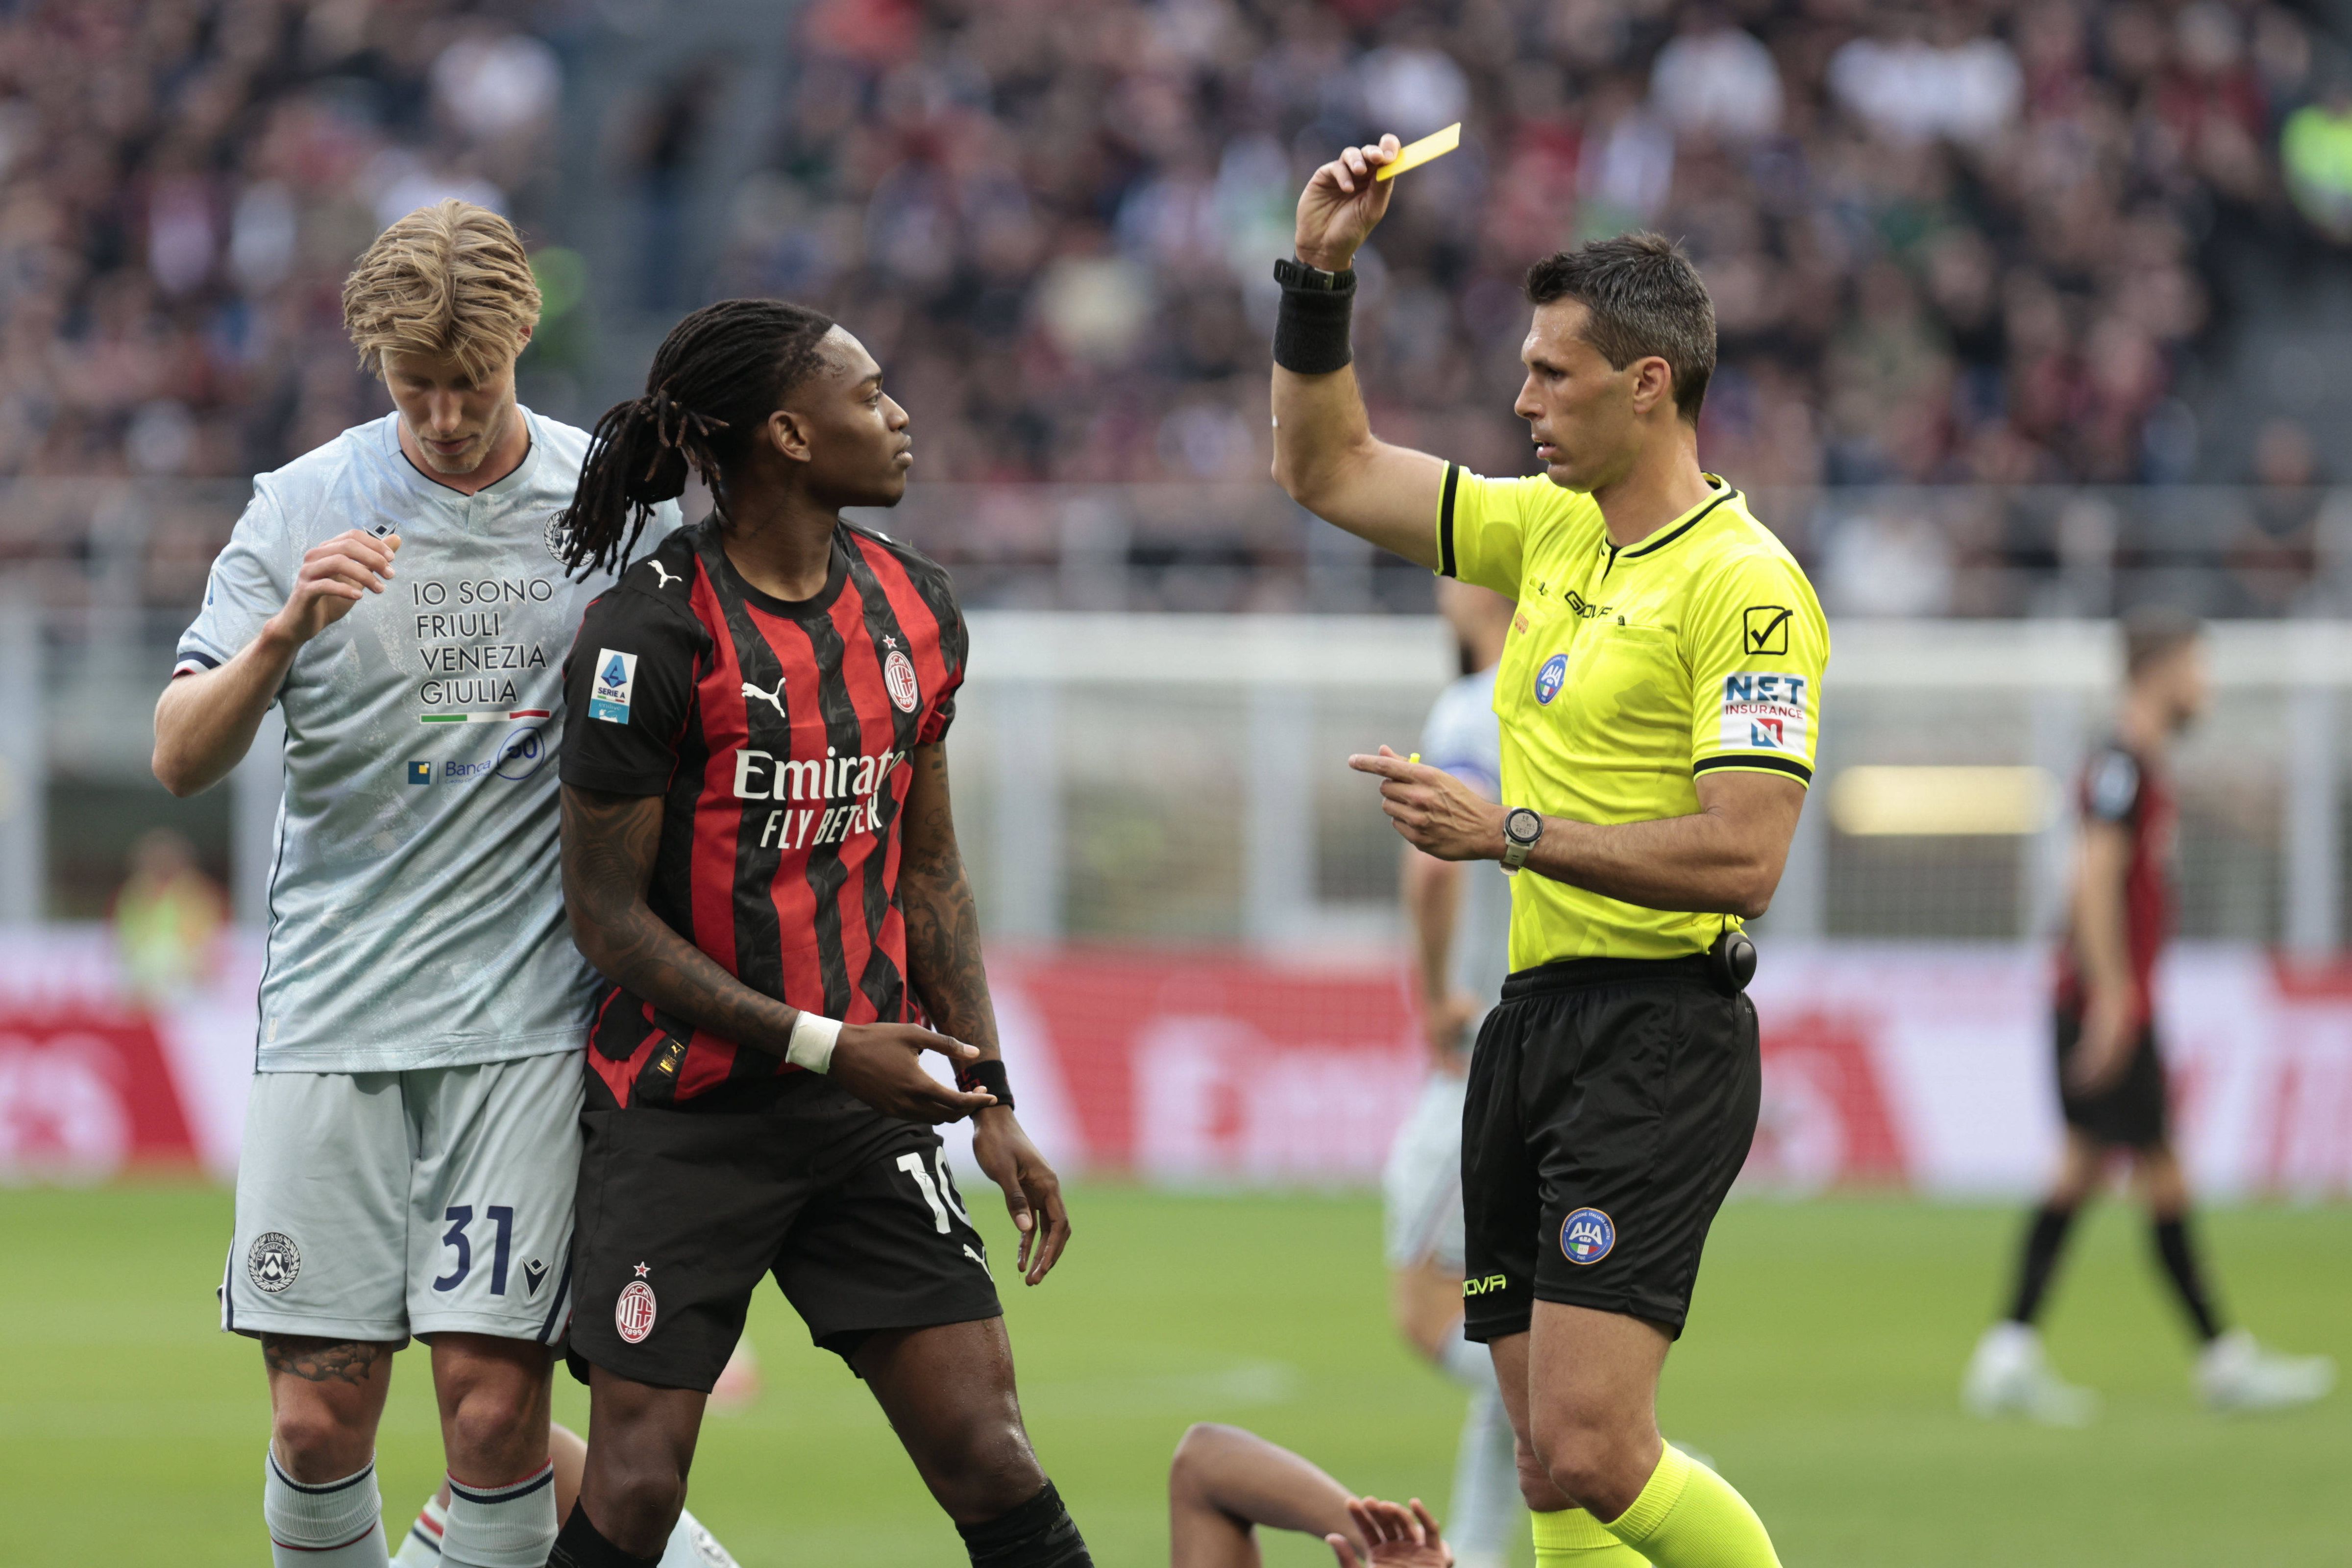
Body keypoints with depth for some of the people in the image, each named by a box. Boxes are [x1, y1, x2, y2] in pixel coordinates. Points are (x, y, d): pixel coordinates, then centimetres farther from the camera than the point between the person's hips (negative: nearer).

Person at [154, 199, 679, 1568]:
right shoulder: (306, 506, 4)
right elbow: (182, 760, -3)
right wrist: (287, 630, -18)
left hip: (527, 1017, -1)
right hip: (334, 1017, 1)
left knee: (496, 1395, -9)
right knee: (319, 1414, -3)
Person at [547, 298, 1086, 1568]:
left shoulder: (913, 608, 7)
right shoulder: (653, 633, -14)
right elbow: (608, 911, -12)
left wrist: (991, 1100, 9)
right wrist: (826, 1047, -15)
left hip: (866, 1105, 5)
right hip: (682, 1114, -5)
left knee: (990, 1462, -3)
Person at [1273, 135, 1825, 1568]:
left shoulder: (1745, 586, -13)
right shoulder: (1549, 530, 13)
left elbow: (1742, 858, -20)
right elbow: (1330, 470, 23)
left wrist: (1510, 831, -16)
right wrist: (1321, 273, 12)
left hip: (1658, 1036, -9)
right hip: (1533, 1018, 9)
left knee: (1591, 1452, -18)